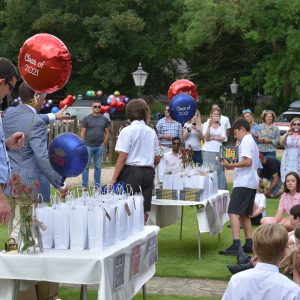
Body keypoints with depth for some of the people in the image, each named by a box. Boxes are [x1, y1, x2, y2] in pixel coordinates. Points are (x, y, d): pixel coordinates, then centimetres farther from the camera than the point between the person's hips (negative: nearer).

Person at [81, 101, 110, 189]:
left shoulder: (104, 119, 8)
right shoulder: (86, 119, 1)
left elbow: (107, 133, 10)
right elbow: (82, 132, 0)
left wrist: (104, 143, 0)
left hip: (99, 146, 2)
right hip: (88, 146, -2)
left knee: (98, 166, 9)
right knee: (86, 166, 0)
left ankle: (97, 185, 16)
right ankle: (84, 185, 6)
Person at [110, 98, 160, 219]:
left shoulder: (127, 131, -6)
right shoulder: (152, 132, 9)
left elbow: (122, 157, -11)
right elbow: (157, 159, 12)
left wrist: (114, 179, -9)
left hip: (131, 172, -5)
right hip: (148, 173, 5)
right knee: (144, 211, 6)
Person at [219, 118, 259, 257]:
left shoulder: (246, 141, -11)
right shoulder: (251, 141, 20)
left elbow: (248, 161, -22)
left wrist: (230, 165, -17)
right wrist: (234, 167, 18)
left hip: (243, 183, -10)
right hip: (251, 183, 10)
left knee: (233, 212, -13)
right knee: (244, 214, 15)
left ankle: (236, 245, -20)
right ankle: (249, 244, 15)